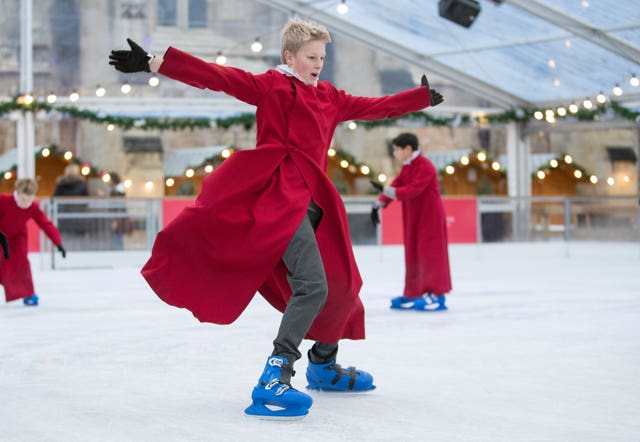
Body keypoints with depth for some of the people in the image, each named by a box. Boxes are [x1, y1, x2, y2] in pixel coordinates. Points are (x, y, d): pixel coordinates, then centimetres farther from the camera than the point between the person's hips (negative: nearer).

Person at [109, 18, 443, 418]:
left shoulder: (330, 98, 21)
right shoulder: (270, 86, 0)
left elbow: (375, 107, 32)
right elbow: (215, 77, -9)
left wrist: (423, 98, 38)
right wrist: (154, 63, -17)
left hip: (312, 201, 8)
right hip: (280, 195, -8)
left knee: (341, 284, 16)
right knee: (312, 286, -22)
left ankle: (323, 364, 38)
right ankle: (273, 381, -27)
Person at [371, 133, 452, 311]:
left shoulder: (425, 167, -18)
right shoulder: (407, 167, 12)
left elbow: (413, 190, -27)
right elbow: (396, 185, 9)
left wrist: (386, 190, -32)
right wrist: (379, 204, -1)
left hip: (430, 218, -9)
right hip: (413, 218, 9)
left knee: (430, 254, -8)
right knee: (413, 255, 10)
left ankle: (437, 295, -6)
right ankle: (412, 294, 16)